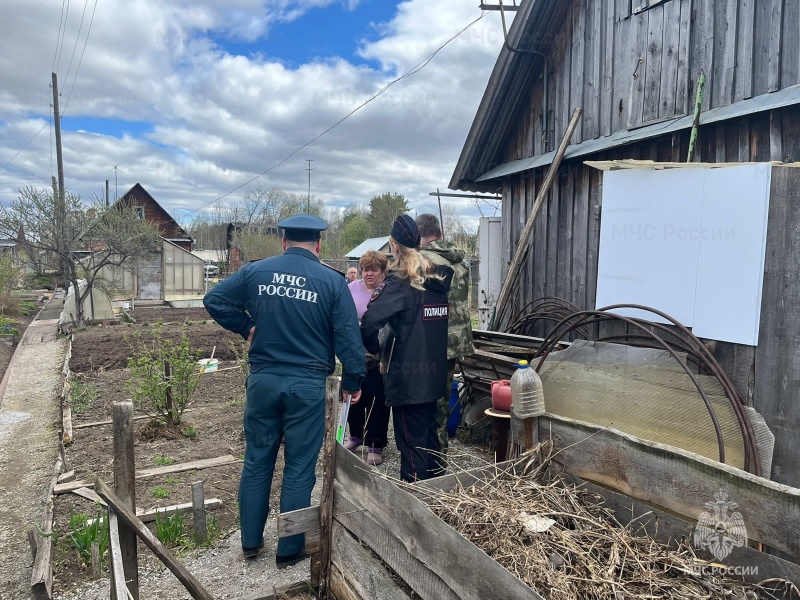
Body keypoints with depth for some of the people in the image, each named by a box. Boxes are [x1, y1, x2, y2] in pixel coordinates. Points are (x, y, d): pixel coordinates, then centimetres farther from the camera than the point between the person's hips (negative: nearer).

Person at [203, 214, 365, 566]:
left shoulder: (255, 271, 2)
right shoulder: (332, 281, -5)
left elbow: (214, 299, 6)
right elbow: (348, 336, -7)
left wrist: (245, 327, 11)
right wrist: (353, 380, 3)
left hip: (263, 379, 3)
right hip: (307, 384, -2)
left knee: (256, 461, 17)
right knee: (299, 468, 9)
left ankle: (250, 542, 31)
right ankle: (290, 550, 21)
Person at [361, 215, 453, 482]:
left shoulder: (399, 283, -15)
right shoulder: (438, 279, 7)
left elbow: (370, 321, -26)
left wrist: (374, 349, -8)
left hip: (407, 377, -7)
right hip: (434, 373, 7)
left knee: (411, 442, 3)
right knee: (429, 436, 20)